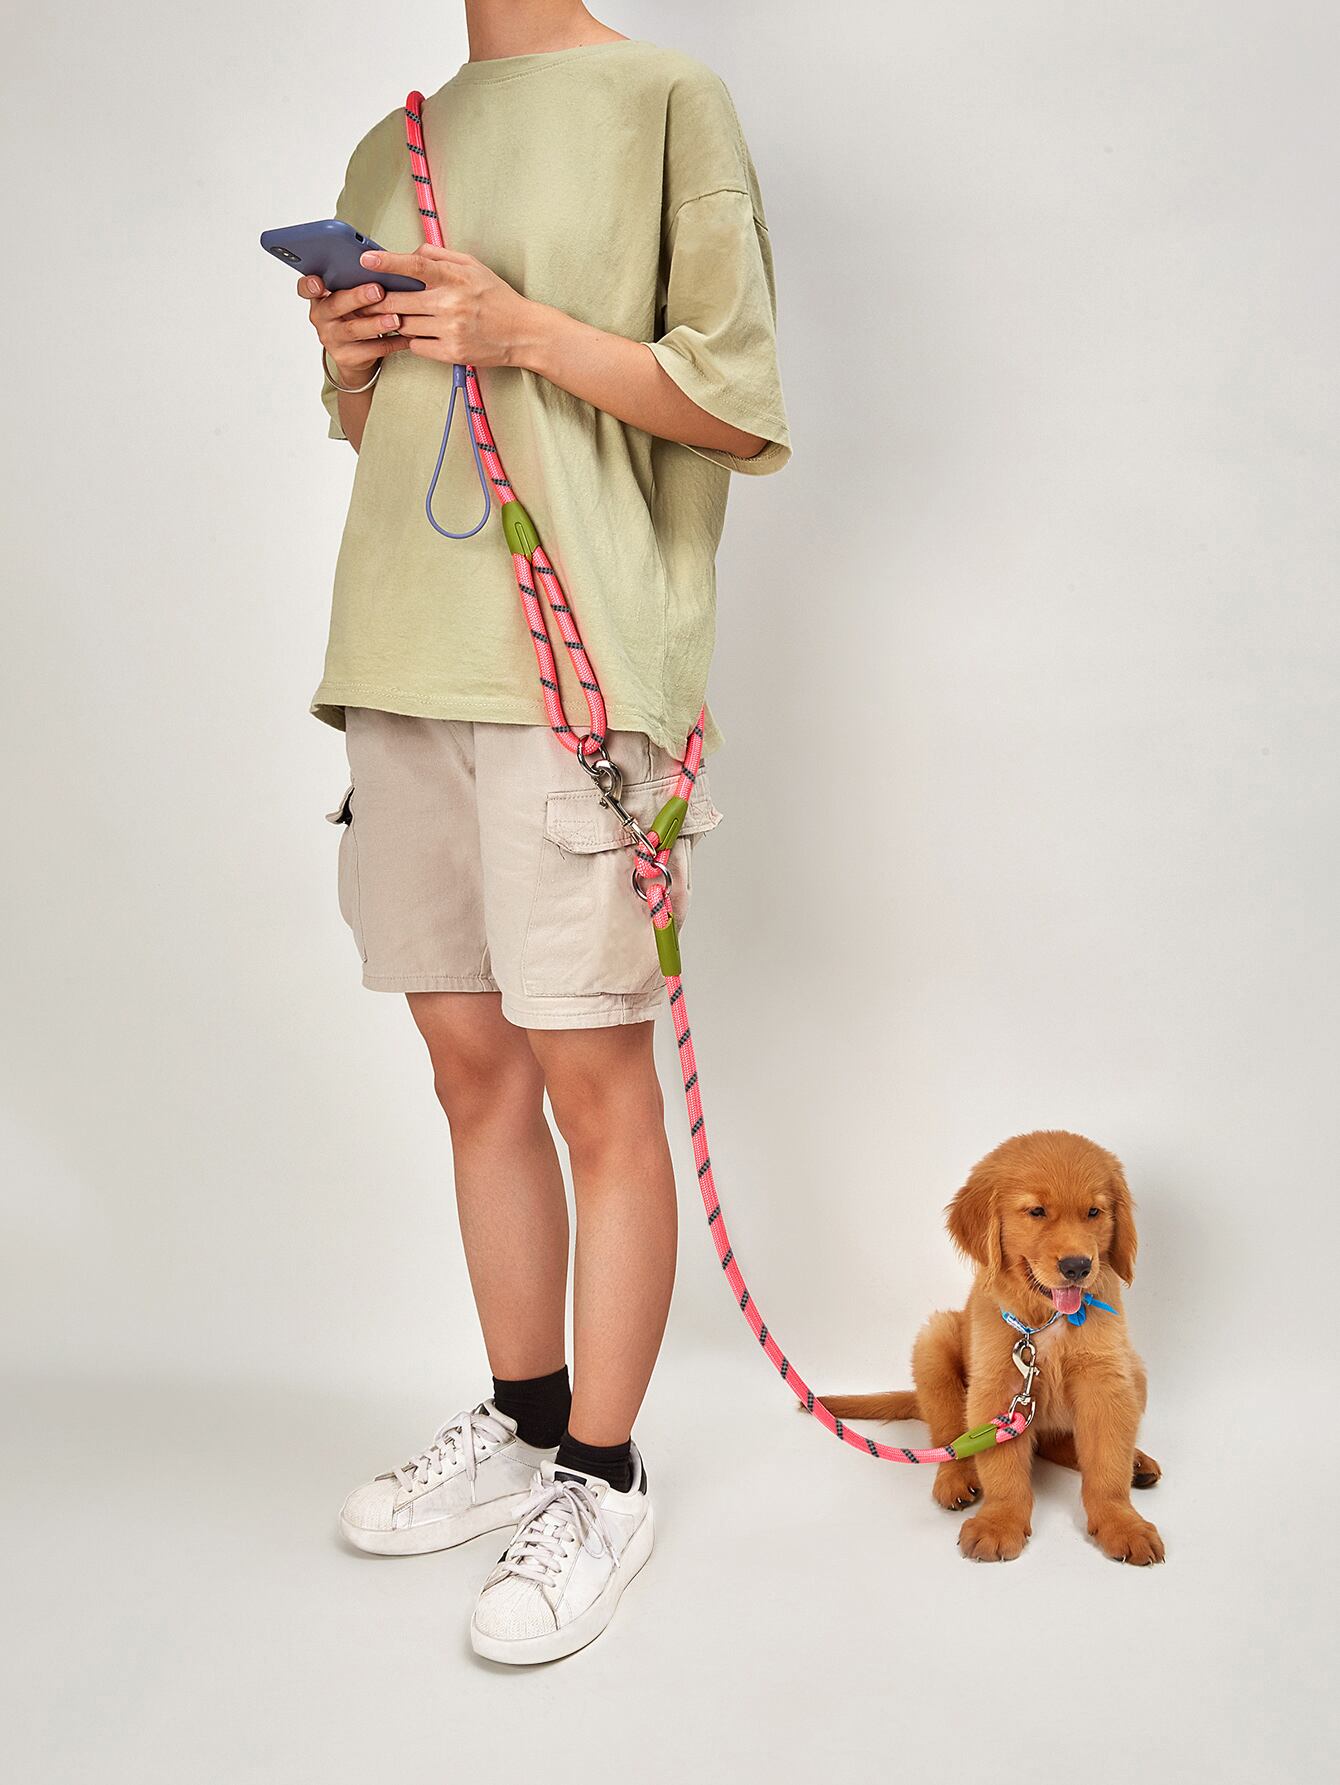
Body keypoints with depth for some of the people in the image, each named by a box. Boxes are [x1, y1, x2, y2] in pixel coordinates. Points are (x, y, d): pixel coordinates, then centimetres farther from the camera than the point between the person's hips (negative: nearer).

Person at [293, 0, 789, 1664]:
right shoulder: (391, 151, 21)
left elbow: (742, 409, -2)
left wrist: (524, 330, -12)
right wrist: (350, 371, 4)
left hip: (577, 667, -6)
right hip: (401, 660, 6)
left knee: (593, 1077, -2)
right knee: (472, 1064, 11)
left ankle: (602, 1480, 12)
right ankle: (523, 1421, 26)